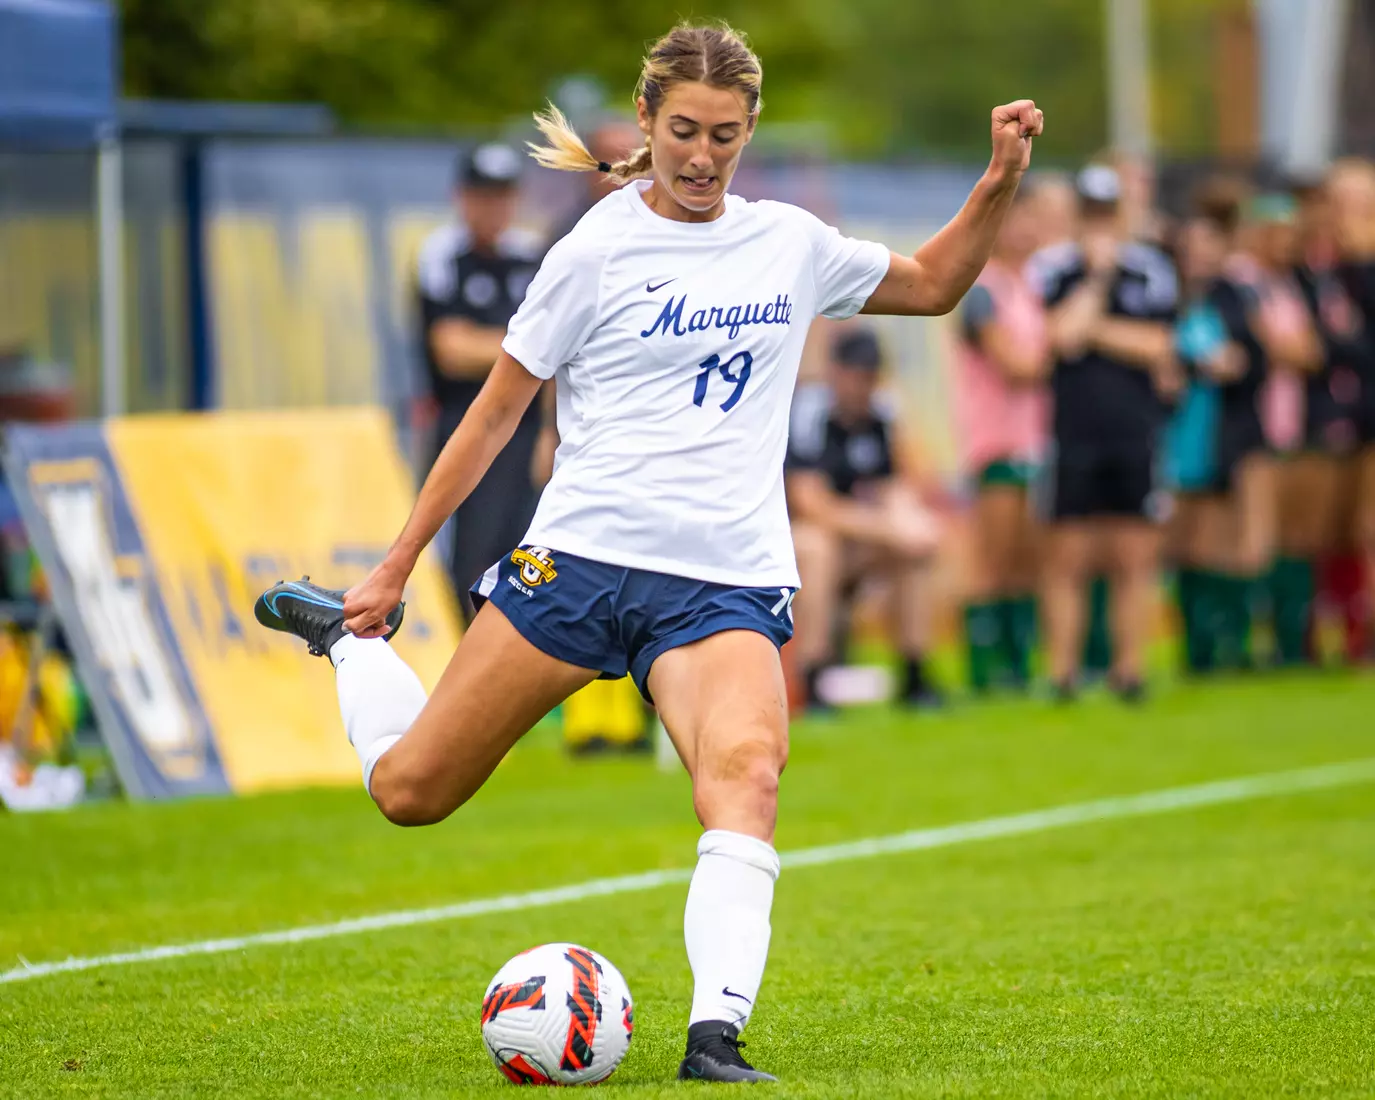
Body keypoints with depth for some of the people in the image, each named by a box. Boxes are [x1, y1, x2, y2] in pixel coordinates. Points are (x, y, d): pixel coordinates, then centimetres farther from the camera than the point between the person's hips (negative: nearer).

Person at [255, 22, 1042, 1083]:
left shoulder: (792, 243, 10)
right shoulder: (600, 248, -2)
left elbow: (933, 284, 27)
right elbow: (496, 411, 4)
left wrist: (1001, 180, 11)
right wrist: (396, 568, 5)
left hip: (726, 586, 2)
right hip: (582, 558, -2)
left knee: (747, 772, -29)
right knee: (408, 790, 2)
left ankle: (716, 1035, -37)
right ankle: (352, 636, 34)